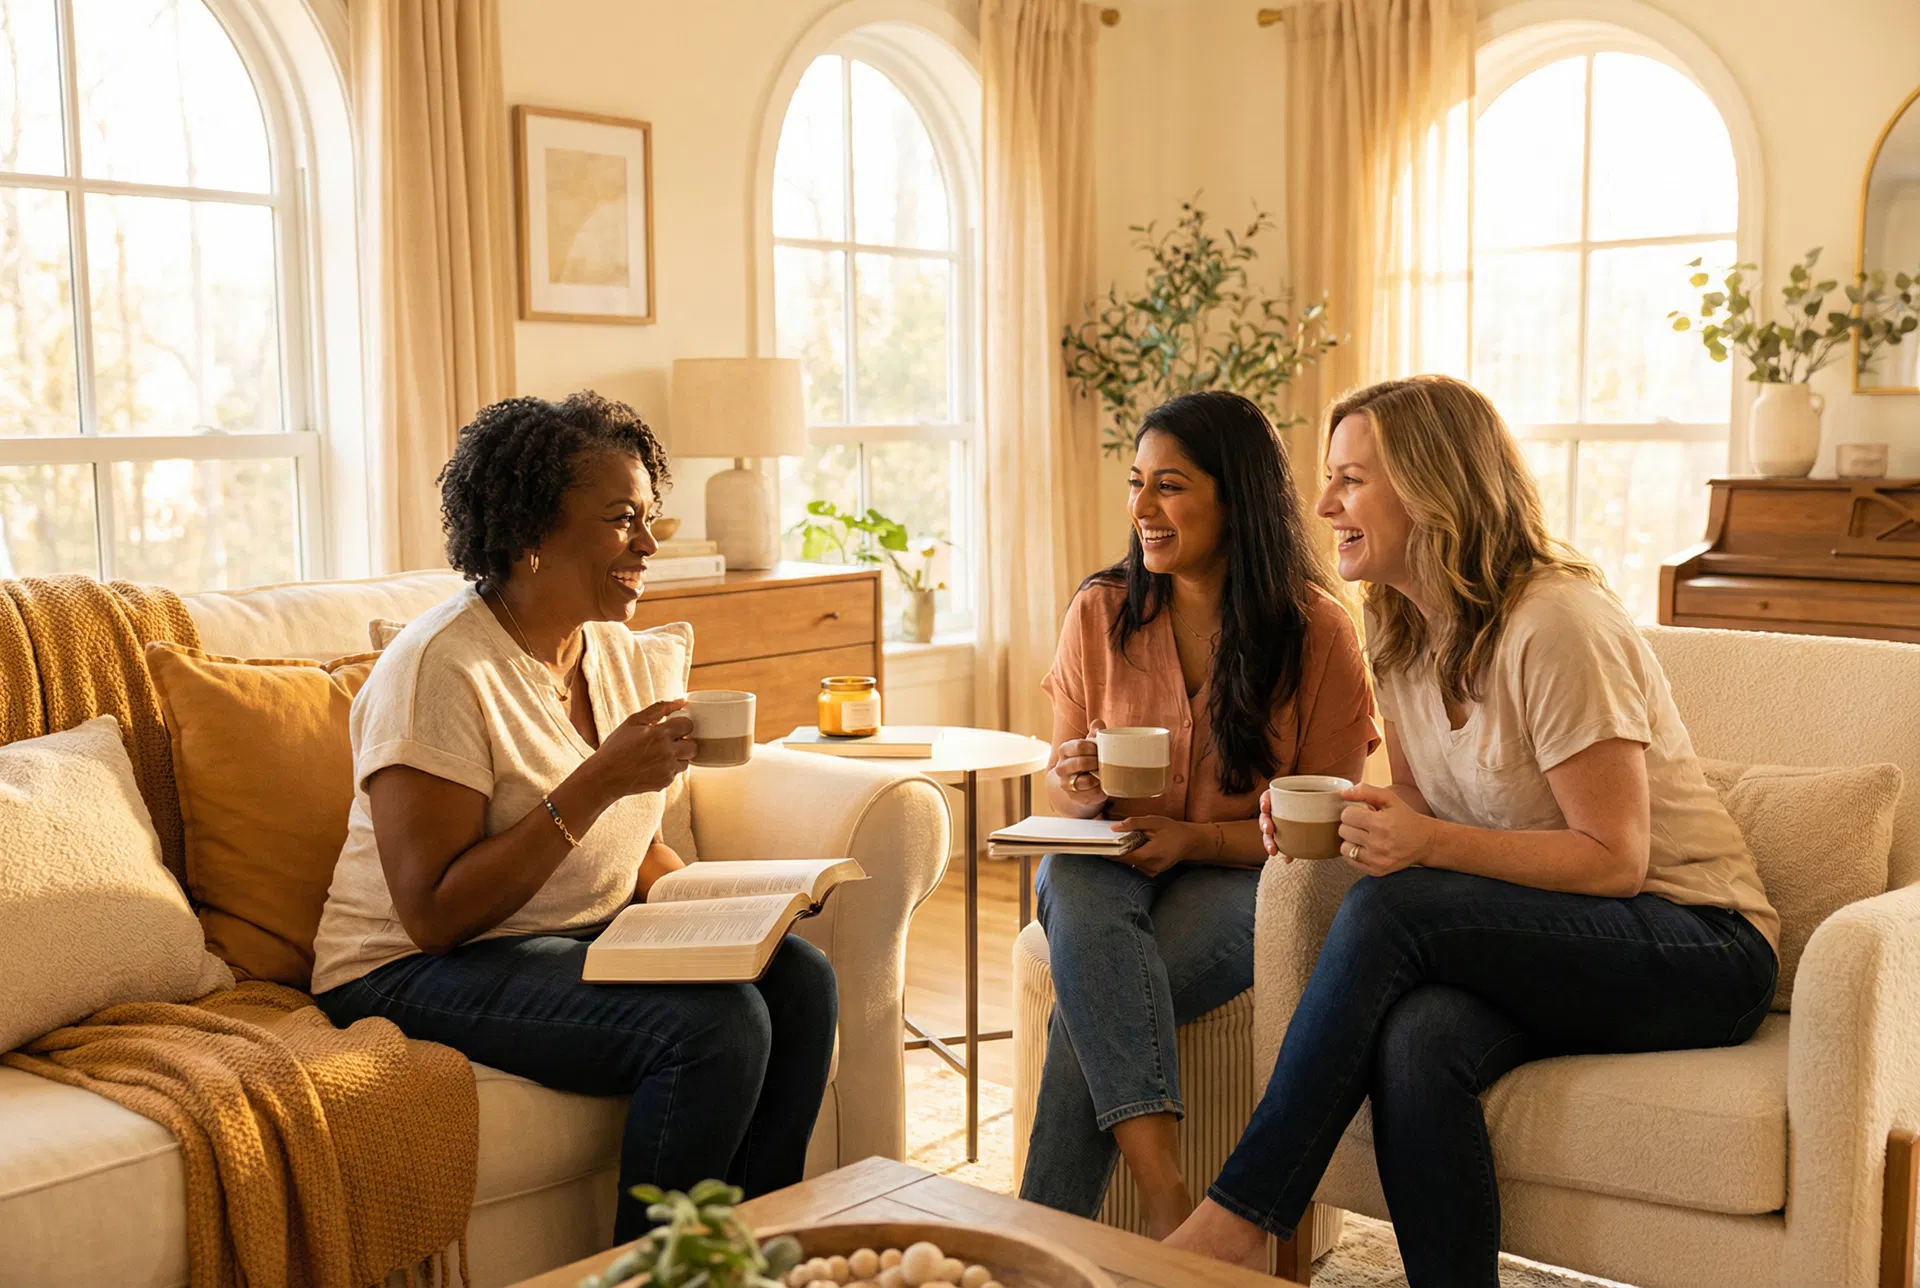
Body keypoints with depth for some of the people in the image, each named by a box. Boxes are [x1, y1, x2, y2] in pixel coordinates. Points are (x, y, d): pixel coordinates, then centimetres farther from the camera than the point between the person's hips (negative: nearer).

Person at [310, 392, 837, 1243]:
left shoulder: (619, 655, 6)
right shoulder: (441, 668, -19)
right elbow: (434, 915, -23)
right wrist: (595, 784, -28)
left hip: (588, 937, 8)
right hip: (417, 973, -7)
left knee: (798, 977, -15)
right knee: (714, 1024, -27)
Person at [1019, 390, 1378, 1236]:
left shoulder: (1318, 633, -6)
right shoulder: (1099, 612, 2)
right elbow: (1060, 795, 10)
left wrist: (1194, 837, -19)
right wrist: (1078, 787, -16)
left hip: (1239, 881, -2)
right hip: (1110, 863, 3)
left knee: (1090, 1004, -32)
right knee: (1078, 888, -36)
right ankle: (1166, 1199, -42)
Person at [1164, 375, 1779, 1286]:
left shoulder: (1555, 625, -18)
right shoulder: (1405, 638, 7)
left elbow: (1614, 862, -17)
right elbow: (1424, 821, 14)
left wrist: (1430, 843, -28)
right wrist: (1340, 824, -8)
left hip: (1698, 947, -6)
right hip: (1548, 948, 6)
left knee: (1391, 909, -29)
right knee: (1415, 1041, -30)